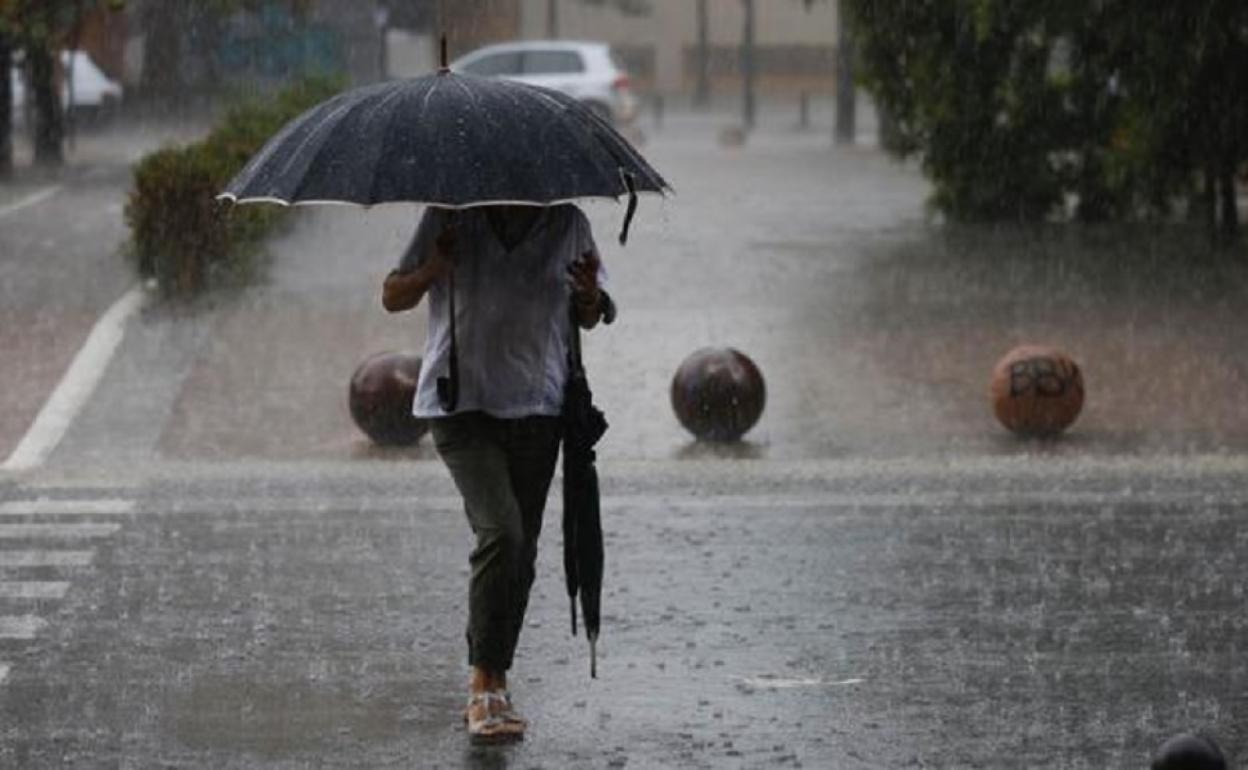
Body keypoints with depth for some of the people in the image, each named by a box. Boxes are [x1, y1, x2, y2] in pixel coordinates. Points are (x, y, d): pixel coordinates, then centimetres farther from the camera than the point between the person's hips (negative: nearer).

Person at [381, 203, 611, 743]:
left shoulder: (568, 223, 4)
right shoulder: (451, 217, -3)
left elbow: (586, 319, 15)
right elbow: (393, 298, 4)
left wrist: (590, 294, -10)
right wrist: (433, 270, -18)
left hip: (538, 408, 4)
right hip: (461, 403, -4)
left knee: (521, 553, 7)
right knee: (501, 533, -20)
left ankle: (489, 685, 21)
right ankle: (486, 684, -15)